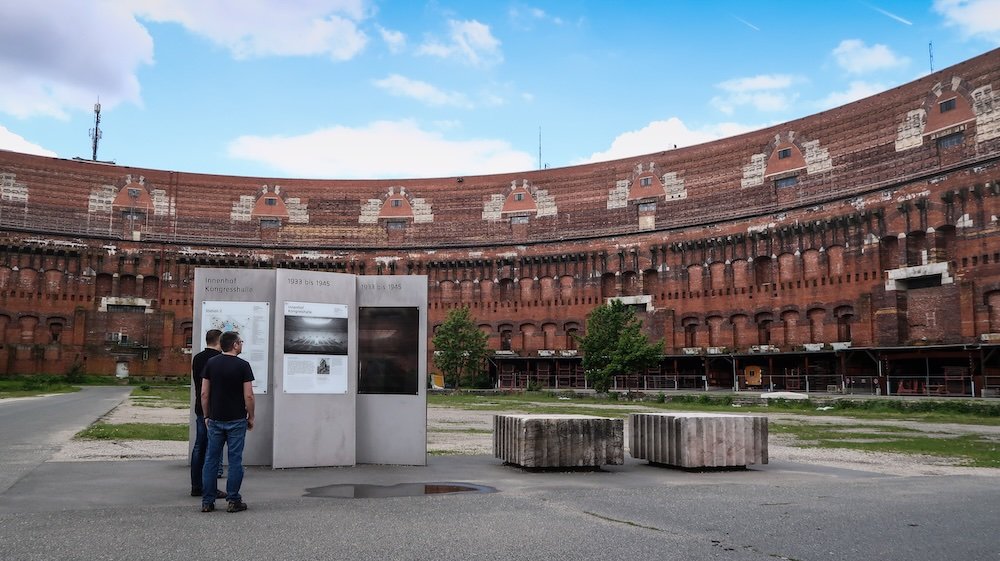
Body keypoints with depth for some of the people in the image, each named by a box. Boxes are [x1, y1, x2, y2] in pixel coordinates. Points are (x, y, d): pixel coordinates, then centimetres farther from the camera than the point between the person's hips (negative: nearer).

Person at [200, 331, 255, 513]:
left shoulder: (211, 363, 2)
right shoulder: (242, 365, -9)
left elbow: (204, 393, 2)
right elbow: (248, 396, -11)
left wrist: (207, 416, 12)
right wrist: (251, 417, 2)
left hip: (215, 420, 4)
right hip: (236, 420, -4)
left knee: (211, 460, 8)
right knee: (235, 460, 2)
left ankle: (207, 501, 10)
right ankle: (233, 501, 6)